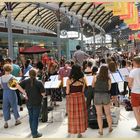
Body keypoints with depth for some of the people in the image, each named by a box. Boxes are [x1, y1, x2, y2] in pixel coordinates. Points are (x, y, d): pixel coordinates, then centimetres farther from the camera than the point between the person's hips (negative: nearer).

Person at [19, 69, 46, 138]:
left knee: (31, 117, 19)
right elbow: (43, 93, -16)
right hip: (36, 103, -4)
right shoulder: (39, 83, -15)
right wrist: (43, 95, 5)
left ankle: (32, 130, 34)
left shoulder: (25, 81, -4)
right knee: (35, 118, 4)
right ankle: (35, 133, 8)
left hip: (28, 102, 4)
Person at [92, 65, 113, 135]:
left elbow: (93, 86, 8)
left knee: (99, 115, 8)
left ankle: (101, 131, 11)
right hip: (106, 96, 1)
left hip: (97, 96, -1)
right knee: (108, 113, 19)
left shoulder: (95, 77, -7)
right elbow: (109, 88, 5)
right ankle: (110, 128, 32)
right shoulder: (108, 79, -6)